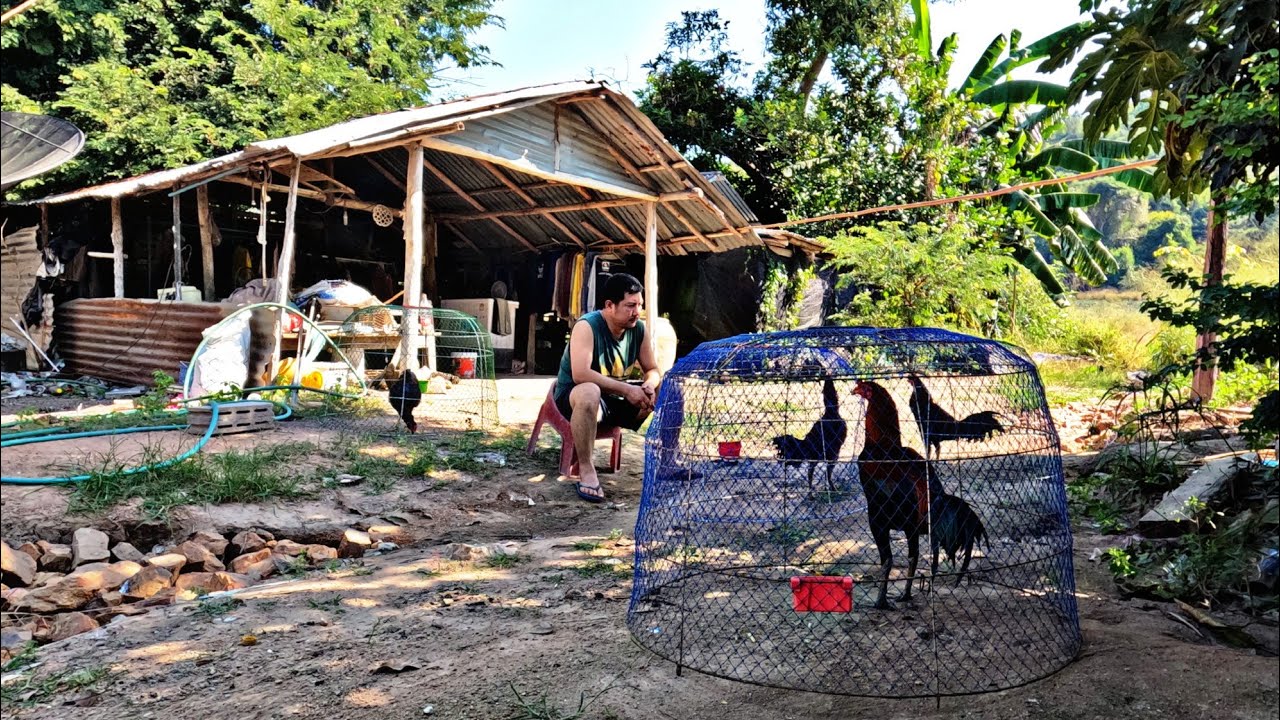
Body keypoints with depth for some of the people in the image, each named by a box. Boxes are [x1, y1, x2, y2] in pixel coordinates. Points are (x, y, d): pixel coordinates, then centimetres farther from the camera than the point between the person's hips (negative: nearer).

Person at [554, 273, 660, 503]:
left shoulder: (638, 328, -3)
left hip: (616, 397, 6)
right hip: (574, 396, -6)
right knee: (589, 392, -42)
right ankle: (586, 469, -30)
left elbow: (652, 369, 5)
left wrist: (649, 385, -20)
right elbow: (580, 374, -35)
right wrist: (626, 389, -36)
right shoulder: (587, 326, -23)